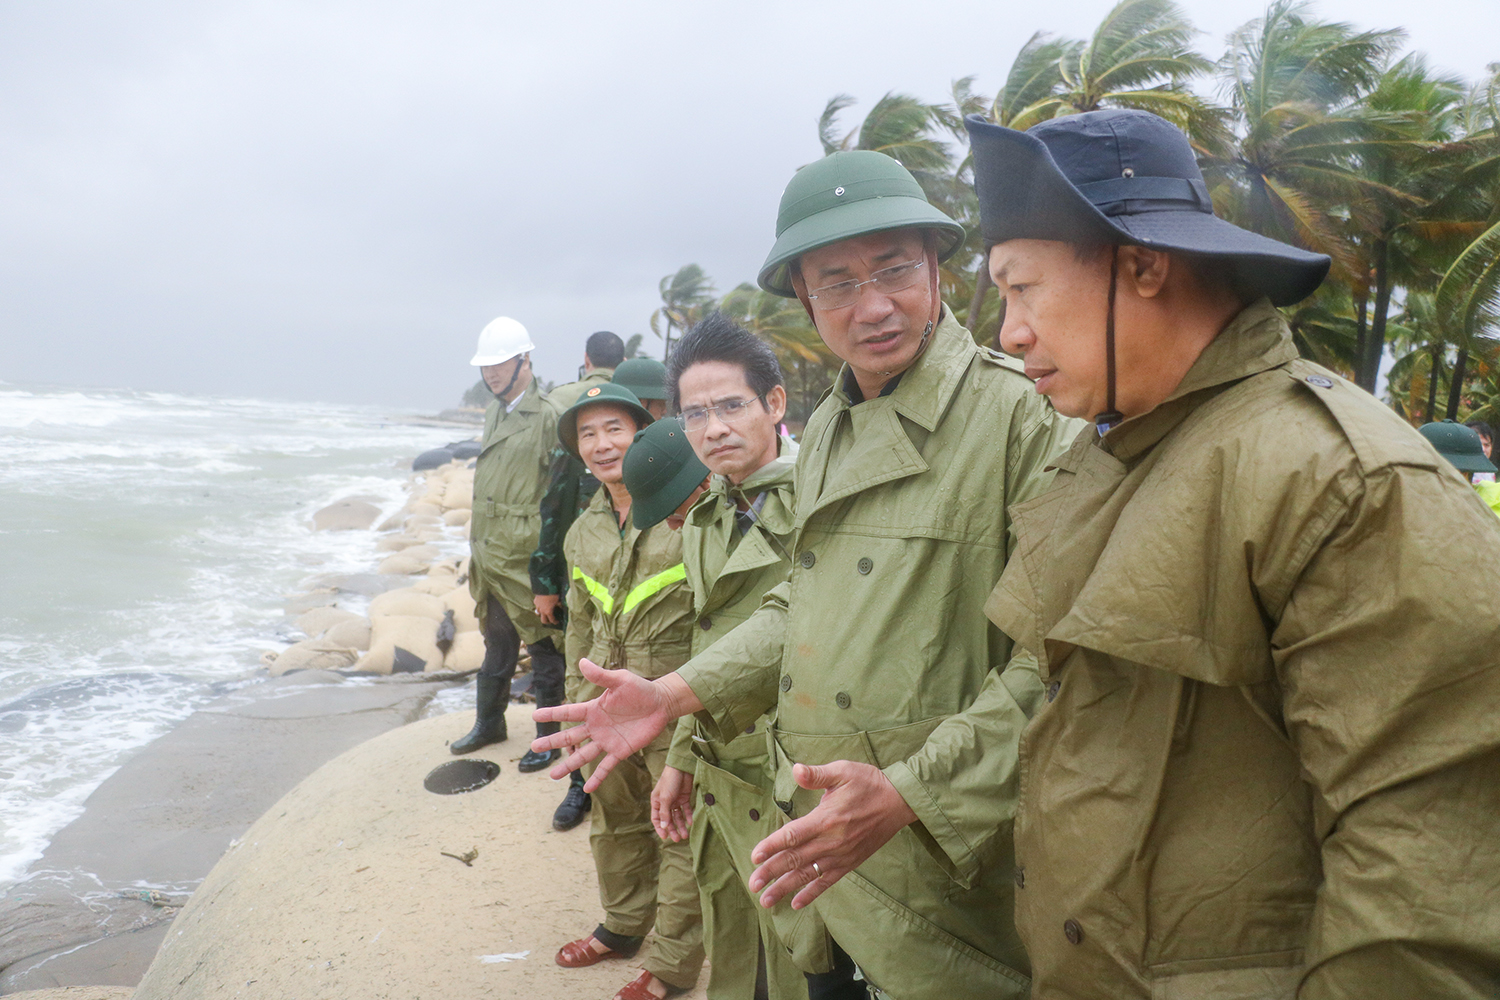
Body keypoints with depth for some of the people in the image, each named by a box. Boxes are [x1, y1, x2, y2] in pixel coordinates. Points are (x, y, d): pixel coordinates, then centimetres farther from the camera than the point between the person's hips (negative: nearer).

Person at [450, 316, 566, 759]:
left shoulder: (547, 416, -12)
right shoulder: (494, 414, 13)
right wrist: (478, 545, 18)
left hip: (528, 558, -8)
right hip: (491, 557, 8)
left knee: (544, 649, 4)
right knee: (497, 647, 21)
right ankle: (489, 723, 35)